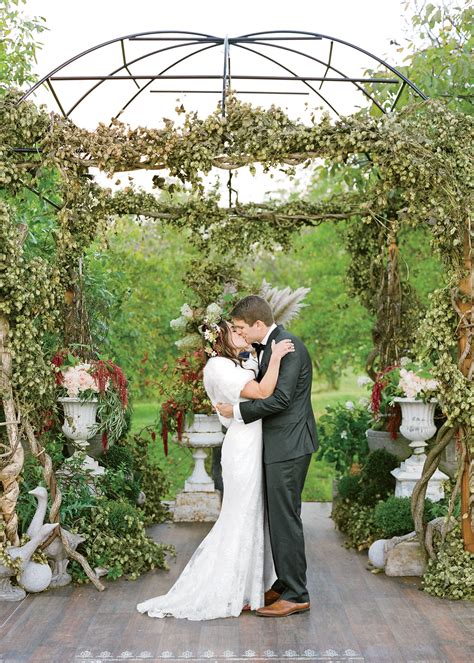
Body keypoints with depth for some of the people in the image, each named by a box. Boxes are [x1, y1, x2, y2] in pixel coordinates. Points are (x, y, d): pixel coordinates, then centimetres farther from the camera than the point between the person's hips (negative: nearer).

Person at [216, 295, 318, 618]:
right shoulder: (267, 346, 13)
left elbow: (280, 398, -23)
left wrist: (238, 410, -16)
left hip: (289, 445, -10)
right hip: (280, 445, 10)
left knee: (285, 518, -3)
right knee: (280, 517, 16)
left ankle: (296, 595, 7)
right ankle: (285, 584, 27)